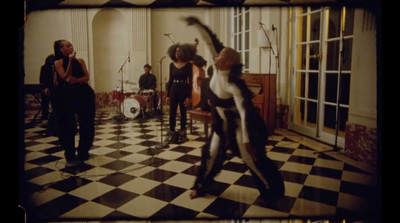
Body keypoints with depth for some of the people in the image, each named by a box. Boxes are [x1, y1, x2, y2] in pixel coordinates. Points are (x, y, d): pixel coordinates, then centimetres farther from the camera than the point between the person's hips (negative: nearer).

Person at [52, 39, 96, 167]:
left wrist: (76, 80, -18)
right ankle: (70, 157, 9)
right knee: (67, 126, 0)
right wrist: (70, 61, -14)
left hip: (83, 94, 3)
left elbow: (86, 77, 1)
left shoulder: (80, 61, 9)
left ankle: (82, 153, 19)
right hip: (66, 95, -2)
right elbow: (65, 77, -10)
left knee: (86, 124, 4)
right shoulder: (58, 63, 3)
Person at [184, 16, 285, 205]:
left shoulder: (233, 84, -31)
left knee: (252, 158, 0)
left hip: (238, 124, -8)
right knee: (212, 152, 13)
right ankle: (201, 187, 30)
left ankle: (272, 193, 18)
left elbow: (244, 112, -32)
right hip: (222, 123, 8)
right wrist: (197, 23, -11)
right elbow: (212, 40, -8)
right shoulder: (218, 69, -11)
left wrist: (247, 140, -32)